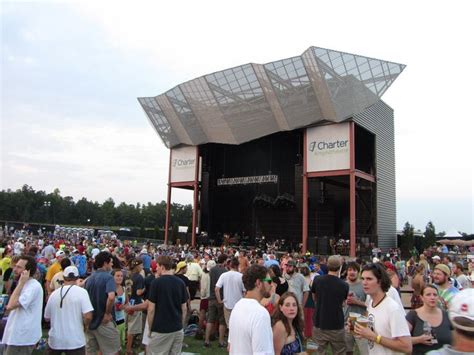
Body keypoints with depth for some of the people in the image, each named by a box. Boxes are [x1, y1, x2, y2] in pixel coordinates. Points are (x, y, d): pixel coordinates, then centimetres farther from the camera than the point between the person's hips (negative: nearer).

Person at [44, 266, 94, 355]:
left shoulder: (54, 293, -1)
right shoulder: (81, 291, -12)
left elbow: (47, 318, 10)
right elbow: (88, 316, -20)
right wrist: (83, 326, 0)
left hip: (55, 340, 4)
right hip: (75, 340, -4)